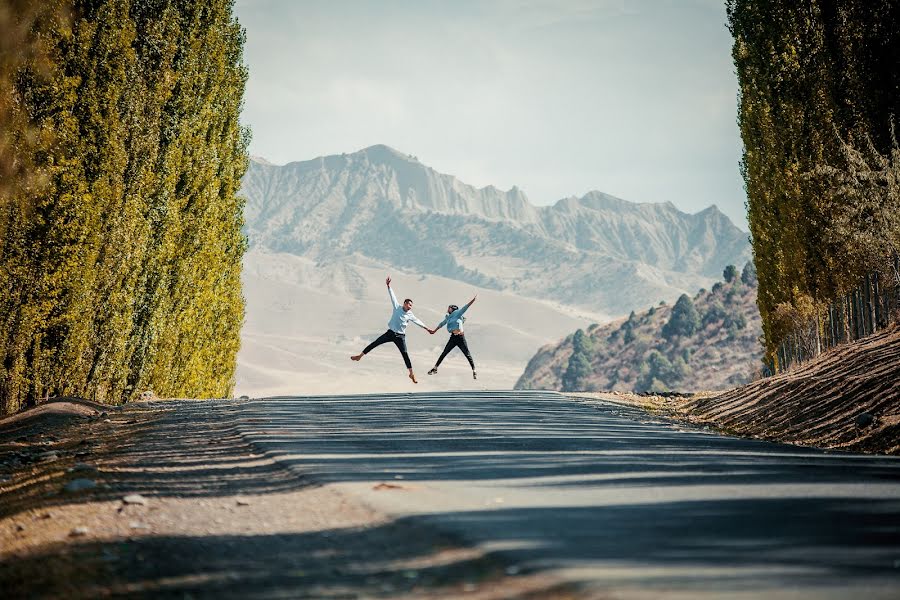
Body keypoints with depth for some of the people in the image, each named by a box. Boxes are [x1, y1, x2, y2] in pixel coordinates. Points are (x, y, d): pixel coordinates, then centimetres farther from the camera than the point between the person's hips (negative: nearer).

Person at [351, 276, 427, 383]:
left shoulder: (410, 315, -1)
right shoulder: (397, 307, -1)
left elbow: (418, 321, 9)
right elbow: (392, 296, -4)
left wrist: (427, 329, 13)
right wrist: (388, 285, -10)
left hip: (400, 336, -1)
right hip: (390, 333, 1)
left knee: (405, 354, -5)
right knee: (374, 344, -1)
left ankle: (411, 374, 0)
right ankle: (360, 356, 12)